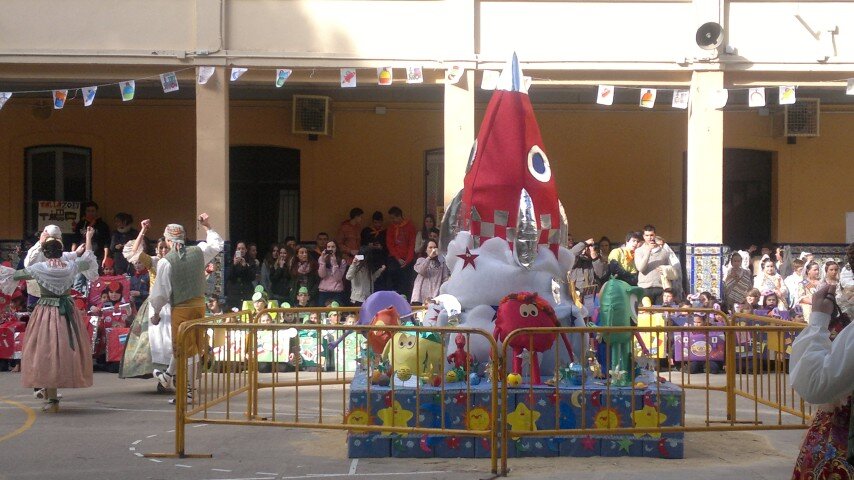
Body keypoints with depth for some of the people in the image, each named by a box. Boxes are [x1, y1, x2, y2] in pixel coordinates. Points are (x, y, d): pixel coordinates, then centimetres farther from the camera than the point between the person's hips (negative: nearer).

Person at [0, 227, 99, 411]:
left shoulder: (38, 268, -7)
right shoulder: (71, 266, 0)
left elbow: (15, 275, 6)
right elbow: (88, 259, 20)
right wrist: (89, 238, 34)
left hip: (46, 311, -2)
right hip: (68, 311, 2)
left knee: (46, 351, 3)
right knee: (67, 349, 13)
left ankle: (52, 398, 1)